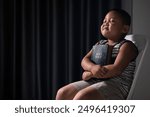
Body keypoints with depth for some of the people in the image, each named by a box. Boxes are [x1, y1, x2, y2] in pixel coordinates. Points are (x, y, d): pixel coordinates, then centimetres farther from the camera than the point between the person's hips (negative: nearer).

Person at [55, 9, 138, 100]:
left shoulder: (127, 46, -4)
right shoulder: (100, 44, 19)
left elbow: (116, 69, -18)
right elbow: (85, 60, 7)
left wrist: (90, 73, -11)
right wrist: (92, 67, -18)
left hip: (116, 86, -7)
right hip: (94, 82, 8)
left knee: (81, 96, -32)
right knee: (62, 93, -7)